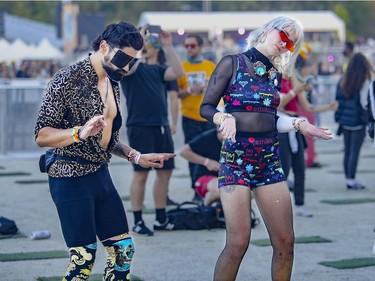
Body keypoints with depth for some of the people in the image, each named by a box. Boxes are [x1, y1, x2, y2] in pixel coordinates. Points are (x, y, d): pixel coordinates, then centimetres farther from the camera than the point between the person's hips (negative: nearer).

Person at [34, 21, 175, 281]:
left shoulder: (113, 84, 12)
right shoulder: (69, 79, -13)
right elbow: (42, 135, -17)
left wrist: (137, 157, 13)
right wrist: (80, 132, -32)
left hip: (101, 174, 8)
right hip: (71, 178, -8)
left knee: (123, 249, 9)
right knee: (84, 259, -10)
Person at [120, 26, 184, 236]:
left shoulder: (156, 69, 17)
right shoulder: (131, 67, 0)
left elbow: (178, 72, 2)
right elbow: (129, 67, -24)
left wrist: (168, 46, -2)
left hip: (162, 126, 7)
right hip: (140, 126, -7)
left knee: (165, 172, 7)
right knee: (141, 173, -4)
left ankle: (161, 219, 16)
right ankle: (138, 221, 3)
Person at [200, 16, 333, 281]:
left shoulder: (275, 74, 14)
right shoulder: (233, 63, -1)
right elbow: (206, 107, -3)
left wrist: (298, 123, 6)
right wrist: (225, 118, -22)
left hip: (270, 159, 6)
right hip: (236, 157, -6)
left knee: (285, 241, 2)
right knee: (238, 242, -13)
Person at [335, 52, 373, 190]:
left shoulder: (343, 79, 7)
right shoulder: (364, 81, -11)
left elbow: (338, 99, 11)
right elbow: (363, 101, -13)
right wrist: (365, 117, -4)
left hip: (345, 120, 6)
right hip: (358, 121, -6)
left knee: (347, 151, 11)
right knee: (354, 152, -2)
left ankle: (349, 179, 16)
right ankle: (351, 181, -2)